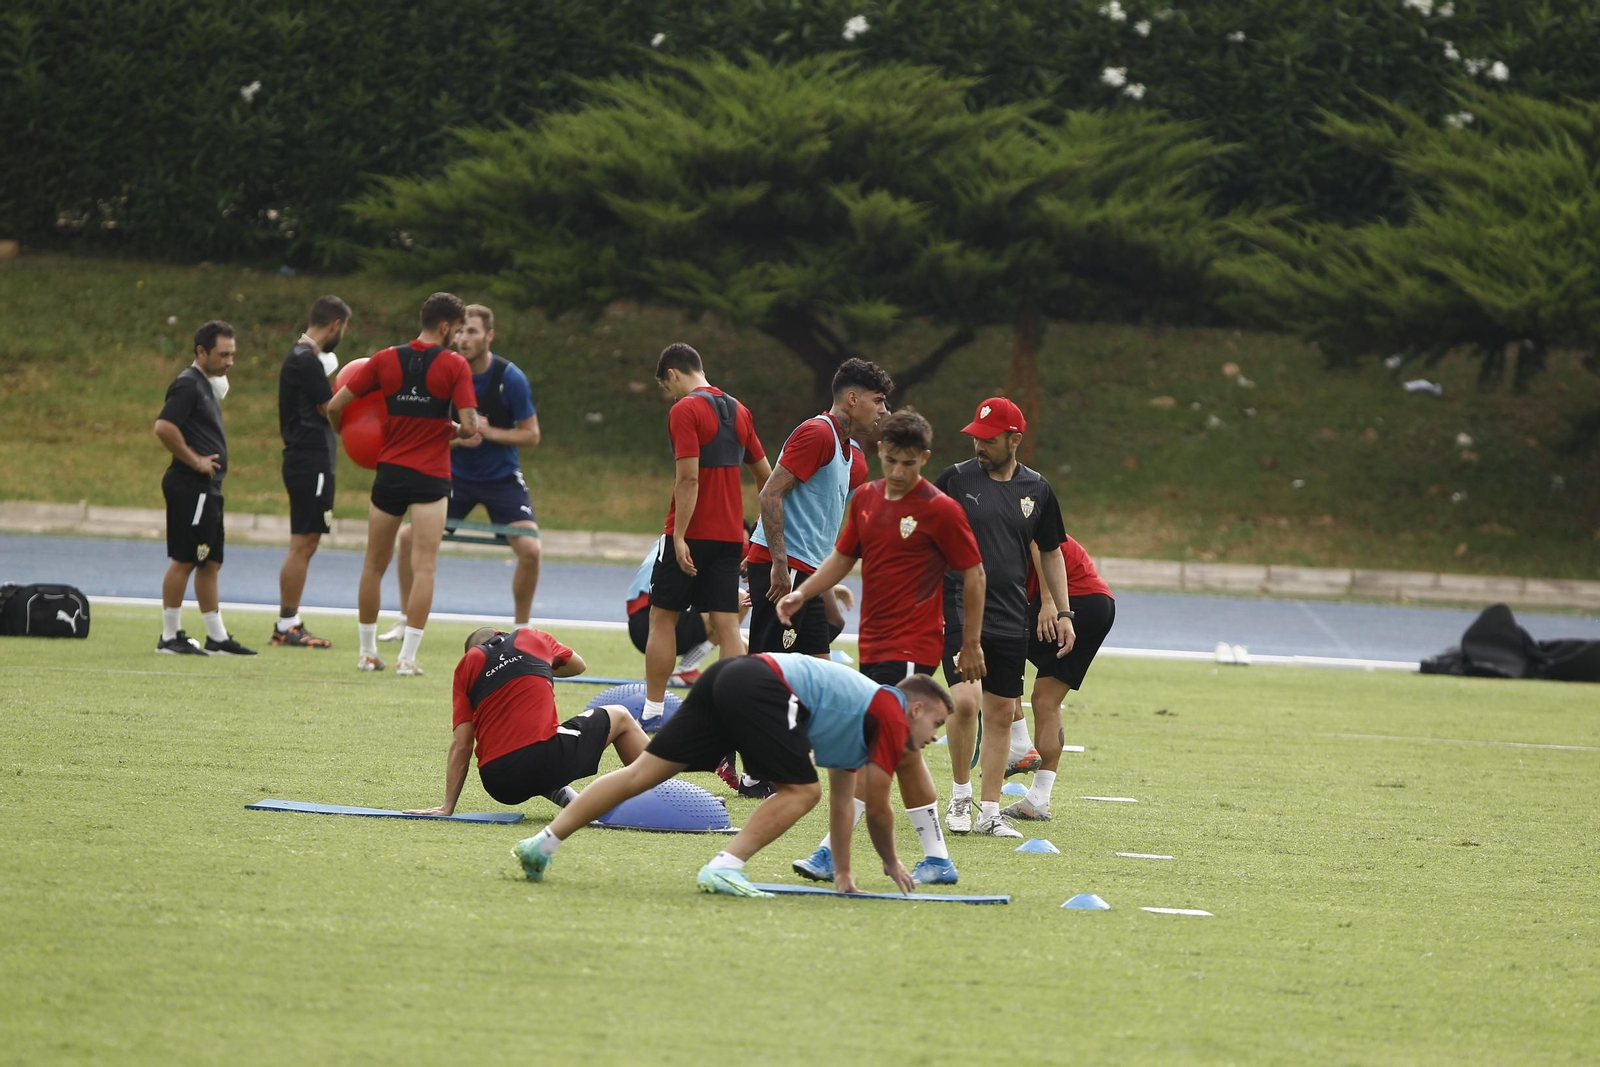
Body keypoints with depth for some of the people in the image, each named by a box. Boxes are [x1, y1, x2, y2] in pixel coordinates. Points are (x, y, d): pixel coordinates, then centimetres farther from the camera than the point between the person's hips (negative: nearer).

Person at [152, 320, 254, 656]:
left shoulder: (207, 385, 18)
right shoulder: (188, 385, -13)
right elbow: (164, 427, -24)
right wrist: (194, 460, -18)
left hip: (207, 488, 10)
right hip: (190, 486, -10)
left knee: (210, 563, 12)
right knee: (184, 561, -6)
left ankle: (217, 638, 17)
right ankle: (170, 637, -2)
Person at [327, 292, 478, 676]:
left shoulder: (386, 360, 2)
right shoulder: (454, 365, -6)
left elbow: (335, 406, 2)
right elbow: (470, 425, -13)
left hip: (389, 471, 3)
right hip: (431, 478, -3)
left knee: (374, 564, 15)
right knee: (424, 567, -1)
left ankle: (367, 651, 21)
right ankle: (408, 657, -9)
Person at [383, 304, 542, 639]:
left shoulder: (510, 378, -16)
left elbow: (531, 435, -11)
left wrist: (488, 432, -26)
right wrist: (459, 437, -23)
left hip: (502, 478, -2)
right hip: (455, 474, 2)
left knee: (530, 549, -19)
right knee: (410, 536, -9)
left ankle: (521, 629, 2)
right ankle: (405, 623, 8)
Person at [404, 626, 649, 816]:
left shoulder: (468, 663, 14)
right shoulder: (531, 638, 15)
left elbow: (461, 745, 7)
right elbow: (577, 665, 37)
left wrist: (447, 807, 9)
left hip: (499, 785, 2)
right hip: (548, 759, -2)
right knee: (619, 717, 25)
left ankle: (568, 801, 15)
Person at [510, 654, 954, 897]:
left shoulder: (864, 707, 32)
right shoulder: (893, 719, 6)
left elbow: (843, 800, 39)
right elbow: (877, 808, 9)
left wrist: (843, 871, 42)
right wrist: (893, 865, 25)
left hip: (726, 676, 9)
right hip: (761, 690, -9)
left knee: (643, 771, 4)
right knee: (801, 791, -2)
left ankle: (543, 843, 0)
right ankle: (723, 869, -17)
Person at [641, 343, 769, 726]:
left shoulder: (685, 410, -11)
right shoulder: (738, 411, 12)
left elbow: (689, 479, -19)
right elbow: (765, 475, 17)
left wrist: (679, 538, -20)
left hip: (691, 535, -6)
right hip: (730, 535, 6)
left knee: (663, 618, 4)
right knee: (726, 625, 4)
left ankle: (652, 713, 4)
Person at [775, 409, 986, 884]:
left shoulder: (940, 510, -9)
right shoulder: (865, 499, 10)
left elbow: (973, 574, -3)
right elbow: (843, 556, 18)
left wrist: (972, 644, -2)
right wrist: (802, 592, 1)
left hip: (913, 645, -8)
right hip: (874, 643, 8)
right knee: (901, 751, 10)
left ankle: (833, 852, -16)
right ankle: (937, 858, 16)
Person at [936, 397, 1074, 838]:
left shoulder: (1036, 489, 6)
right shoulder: (956, 479, -2)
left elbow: (1050, 552, 17)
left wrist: (1063, 612, 13)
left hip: (1010, 619, 3)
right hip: (958, 613, -3)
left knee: (1001, 712, 4)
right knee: (966, 699, -19)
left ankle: (990, 813, 12)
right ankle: (960, 794, 0)